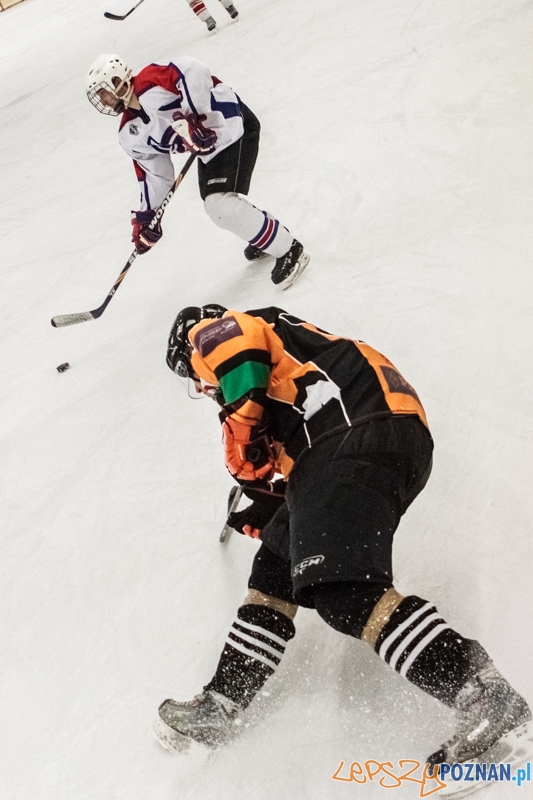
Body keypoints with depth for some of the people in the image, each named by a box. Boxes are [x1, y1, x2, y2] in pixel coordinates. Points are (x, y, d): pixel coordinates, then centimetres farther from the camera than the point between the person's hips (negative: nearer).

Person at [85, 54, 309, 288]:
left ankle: (289, 250, -5)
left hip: (233, 125, -10)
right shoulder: (130, 135, 5)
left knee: (223, 205, -19)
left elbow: (192, 71, -38)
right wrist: (146, 217, 10)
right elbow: (154, 173, 12)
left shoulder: (150, 83, -23)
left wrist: (191, 119, -40)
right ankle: (266, 235, 38)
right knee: (216, 206, 11)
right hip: (209, 147, 10)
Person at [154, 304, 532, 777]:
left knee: (340, 590, -22)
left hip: (362, 432, -10)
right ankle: (221, 706, 17)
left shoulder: (210, 332, 14)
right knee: (275, 573, 15)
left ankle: (483, 695, -28)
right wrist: (268, 510, 29)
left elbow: (238, 348, -11)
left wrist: (243, 436, -6)